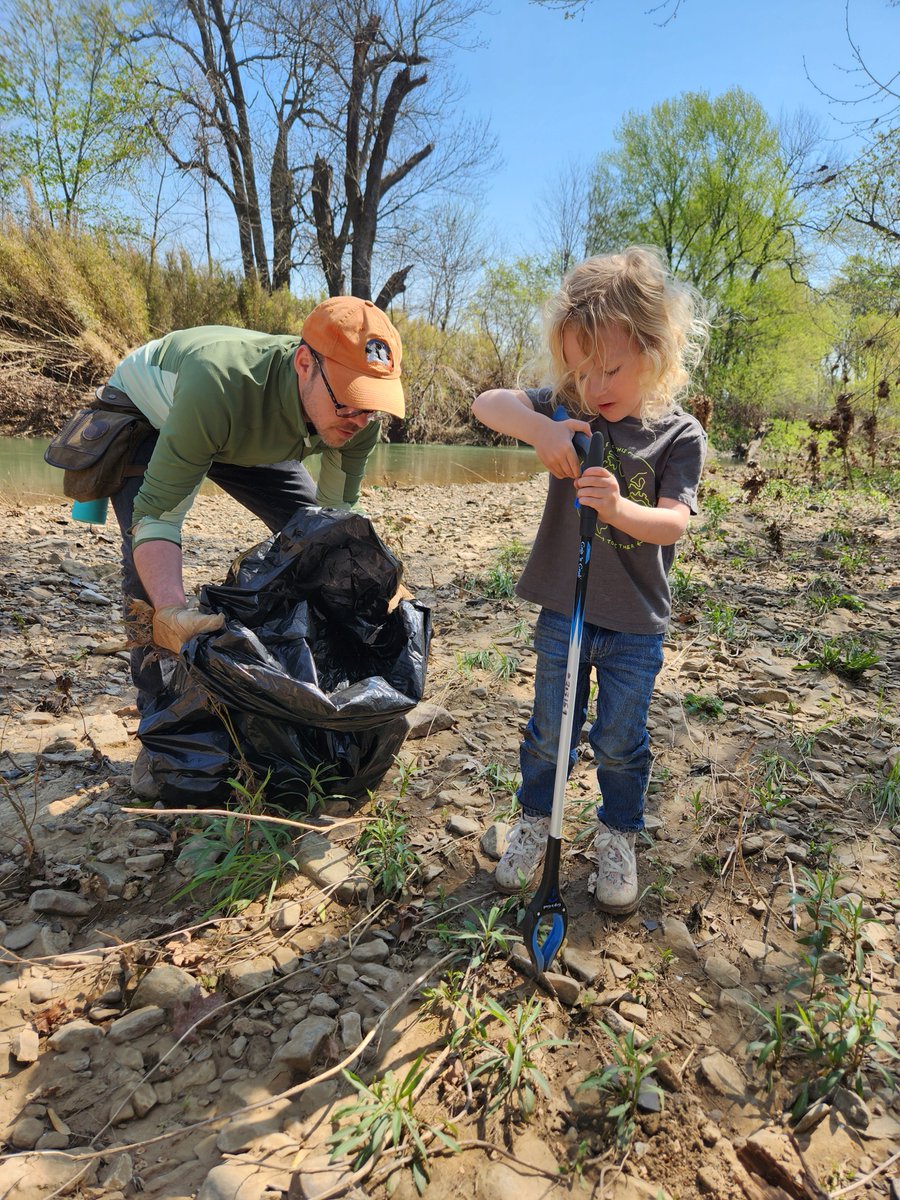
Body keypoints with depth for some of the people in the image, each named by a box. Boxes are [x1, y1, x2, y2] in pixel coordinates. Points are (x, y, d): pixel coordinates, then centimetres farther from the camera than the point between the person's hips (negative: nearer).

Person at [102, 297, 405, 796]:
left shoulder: (357, 416, -30)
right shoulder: (220, 383, -47)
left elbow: (337, 513, -17)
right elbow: (157, 514, -43)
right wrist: (172, 610, -59)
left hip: (248, 431, 5)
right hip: (145, 414, -4)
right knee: (149, 559, -25)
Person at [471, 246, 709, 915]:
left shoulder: (678, 434, -10)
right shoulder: (569, 411, -4)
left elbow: (674, 521, -20)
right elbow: (488, 403, -14)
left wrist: (621, 509, -41)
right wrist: (539, 429, -33)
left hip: (636, 627, -1)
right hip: (563, 613, 2)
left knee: (621, 742, 14)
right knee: (549, 732, 16)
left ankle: (618, 839, 38)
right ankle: (535, 823, 39)